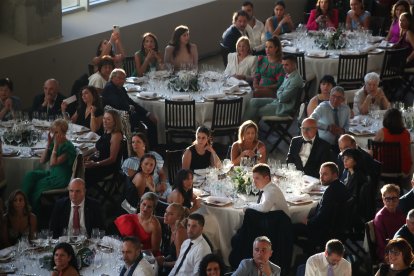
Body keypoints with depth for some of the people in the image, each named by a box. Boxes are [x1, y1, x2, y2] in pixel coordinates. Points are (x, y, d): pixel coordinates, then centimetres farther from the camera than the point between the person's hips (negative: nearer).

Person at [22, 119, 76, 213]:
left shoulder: (68, 147, -18)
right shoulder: (54, 143, 5)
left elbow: (53, 163, -25)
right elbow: (42, 161, 1)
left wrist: (56, 145, -24)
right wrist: (48, 143, -7)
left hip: (63, 178, -8)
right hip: (52, 173, 8)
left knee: (38, 184, -17)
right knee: (30, 176, -9)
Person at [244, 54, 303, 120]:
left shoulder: (296, 79, -24)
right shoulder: (288, 75, 8)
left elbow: (282, 98, -23)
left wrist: (279, 93, -1)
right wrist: (279, 94, -5)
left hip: (284, 108, -10)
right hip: (278, 100, 10)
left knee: (257, 111, -9)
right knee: (254, 102, 1)